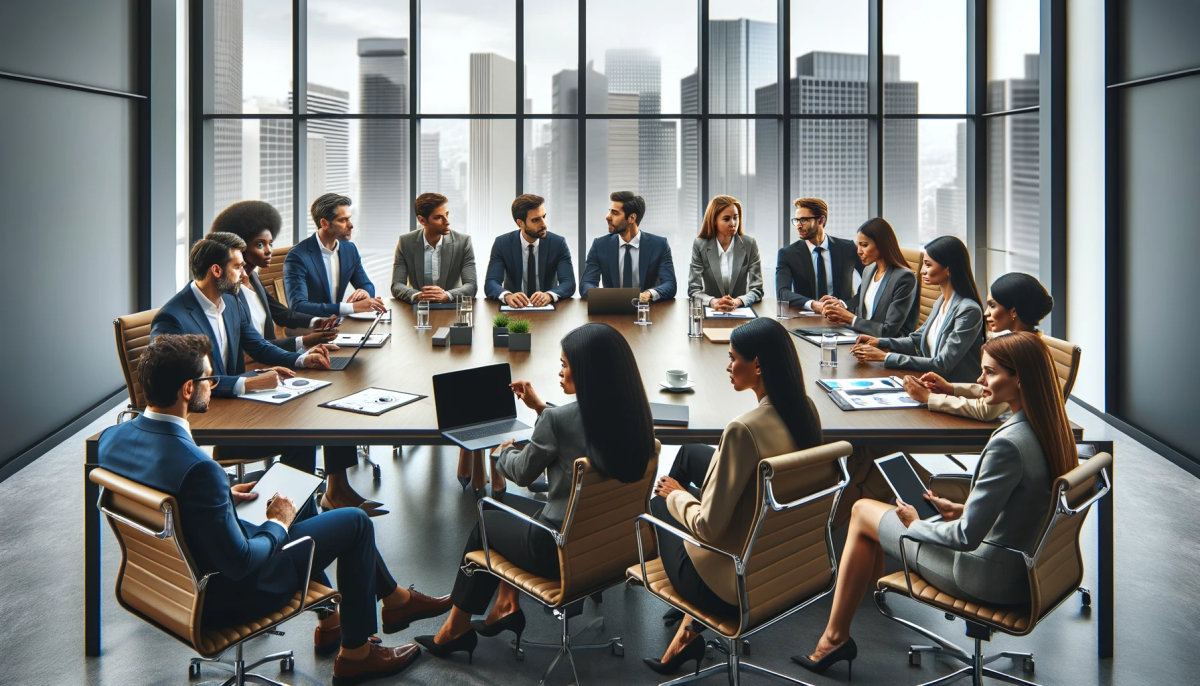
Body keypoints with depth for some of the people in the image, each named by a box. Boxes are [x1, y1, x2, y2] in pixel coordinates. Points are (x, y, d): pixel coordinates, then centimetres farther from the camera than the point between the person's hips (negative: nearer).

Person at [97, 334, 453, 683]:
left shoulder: (111, 437, -10)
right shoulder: (198, 469, -36)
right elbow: (239, 563, -29)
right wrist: (278, 525, -12)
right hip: (221, 596, -9)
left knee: (299, 501, 27)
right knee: (355, 521, 3)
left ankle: (331, 621, 40)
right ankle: (356, 653, 21)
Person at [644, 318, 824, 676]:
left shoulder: (745, 429, -32)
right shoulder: (806, 410, -6)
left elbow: (709, 528, -25)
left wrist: (677, 495, -5)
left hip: (734, 582, -7)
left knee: (659, 504, 21)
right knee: (691, 452, 21)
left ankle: (692, 626, 37)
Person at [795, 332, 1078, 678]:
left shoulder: (1008, 444, -29)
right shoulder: (1052, 428, -1)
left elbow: (968, 535, -26)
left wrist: (915, 525, -9)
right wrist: (964, 510, 11)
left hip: (990, 577, -9)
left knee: (863, 511, 6)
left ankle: (834, 638, 17)